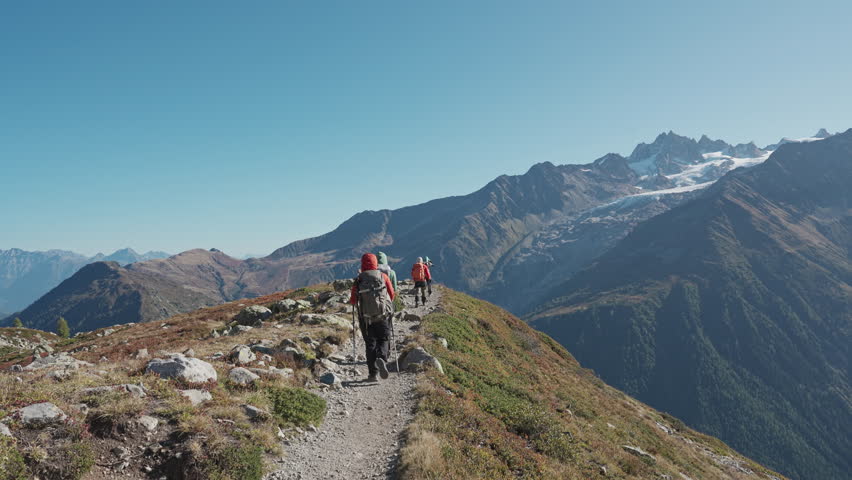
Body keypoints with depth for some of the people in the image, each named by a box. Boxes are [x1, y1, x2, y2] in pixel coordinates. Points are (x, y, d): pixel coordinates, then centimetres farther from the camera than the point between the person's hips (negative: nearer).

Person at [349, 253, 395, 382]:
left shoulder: (358, 280, -3)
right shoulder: (383, 276, -2)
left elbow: (353, 301, 1)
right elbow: (392, 295, 3)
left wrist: (351, 298, 24)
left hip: (366, 319, 1)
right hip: (383, 316, 0)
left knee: (370, 344, 11)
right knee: (383, 341, 10)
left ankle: (373, 373, 7)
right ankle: (381, 359, -20)